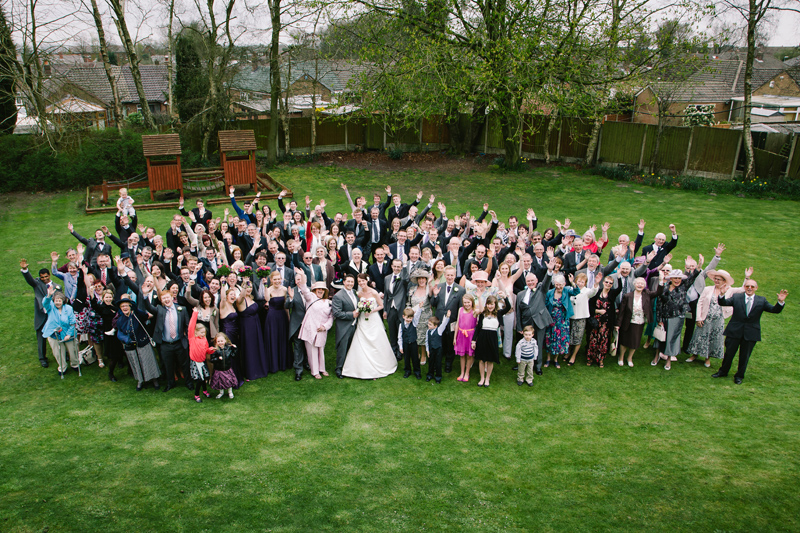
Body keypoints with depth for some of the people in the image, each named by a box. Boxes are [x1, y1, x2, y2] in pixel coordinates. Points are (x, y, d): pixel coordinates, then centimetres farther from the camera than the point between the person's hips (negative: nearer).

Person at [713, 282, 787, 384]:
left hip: (751, 334, 1)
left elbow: (775, 310, -4)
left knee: (745, 356, 10)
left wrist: (781, 301, -23)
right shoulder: (736, 297, 0)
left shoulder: (761, 301, 3)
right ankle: (723, 372, 29)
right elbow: (723, 303, -10)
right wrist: (722, 294, -31)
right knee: (729, 353, 10)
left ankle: (739, 376, 27)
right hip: (734, 332, 0)